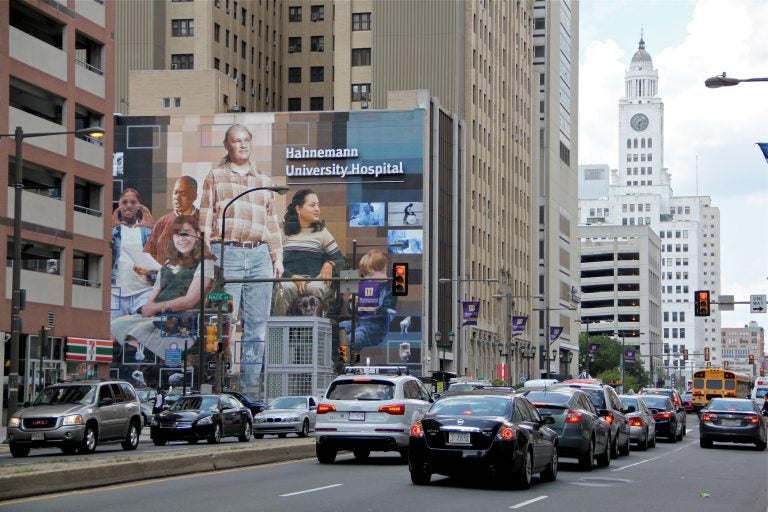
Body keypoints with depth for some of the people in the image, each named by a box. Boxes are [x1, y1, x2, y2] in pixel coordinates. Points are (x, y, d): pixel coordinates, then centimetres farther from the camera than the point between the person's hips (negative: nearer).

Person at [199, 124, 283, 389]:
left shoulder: (264, 181, 22)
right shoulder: (215, 177, 11)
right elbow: (205, 219, 6)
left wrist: (277, 257, 14)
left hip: (259, 255, 4)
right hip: (227, 253, -4)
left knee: (257, 322, 1)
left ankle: (251, 382, 5)